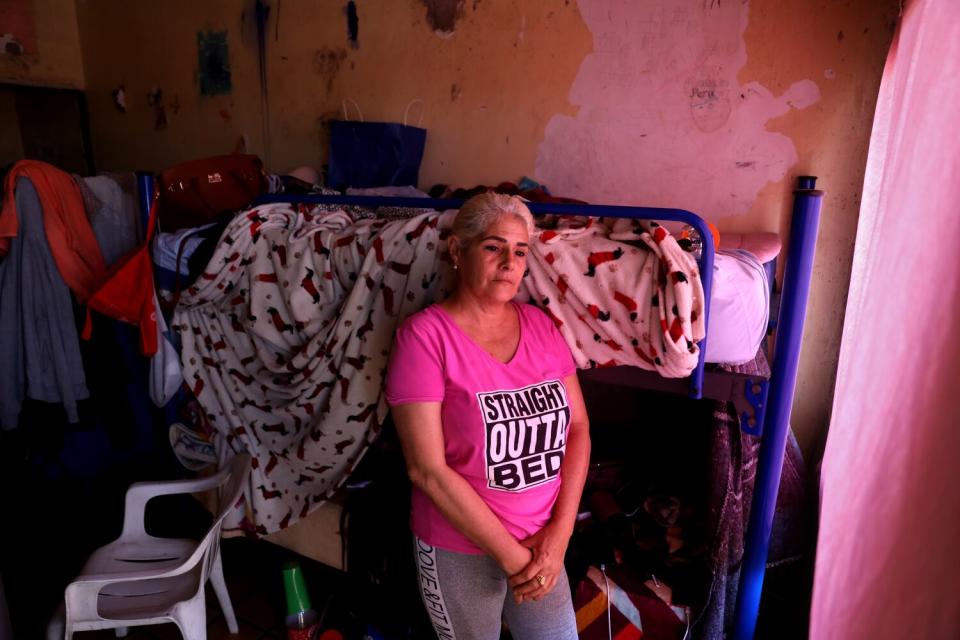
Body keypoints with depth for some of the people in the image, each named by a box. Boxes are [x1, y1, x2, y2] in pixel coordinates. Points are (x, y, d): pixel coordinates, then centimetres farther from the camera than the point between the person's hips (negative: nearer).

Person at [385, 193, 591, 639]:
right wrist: (511, 555, -16)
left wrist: (560, 532, -10)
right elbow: (427, 470, -20)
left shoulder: (540, 326, -1)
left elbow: (578, 428, 0)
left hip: (543, 542, 4)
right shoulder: (424, 335, -17)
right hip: (460, 550, -4)